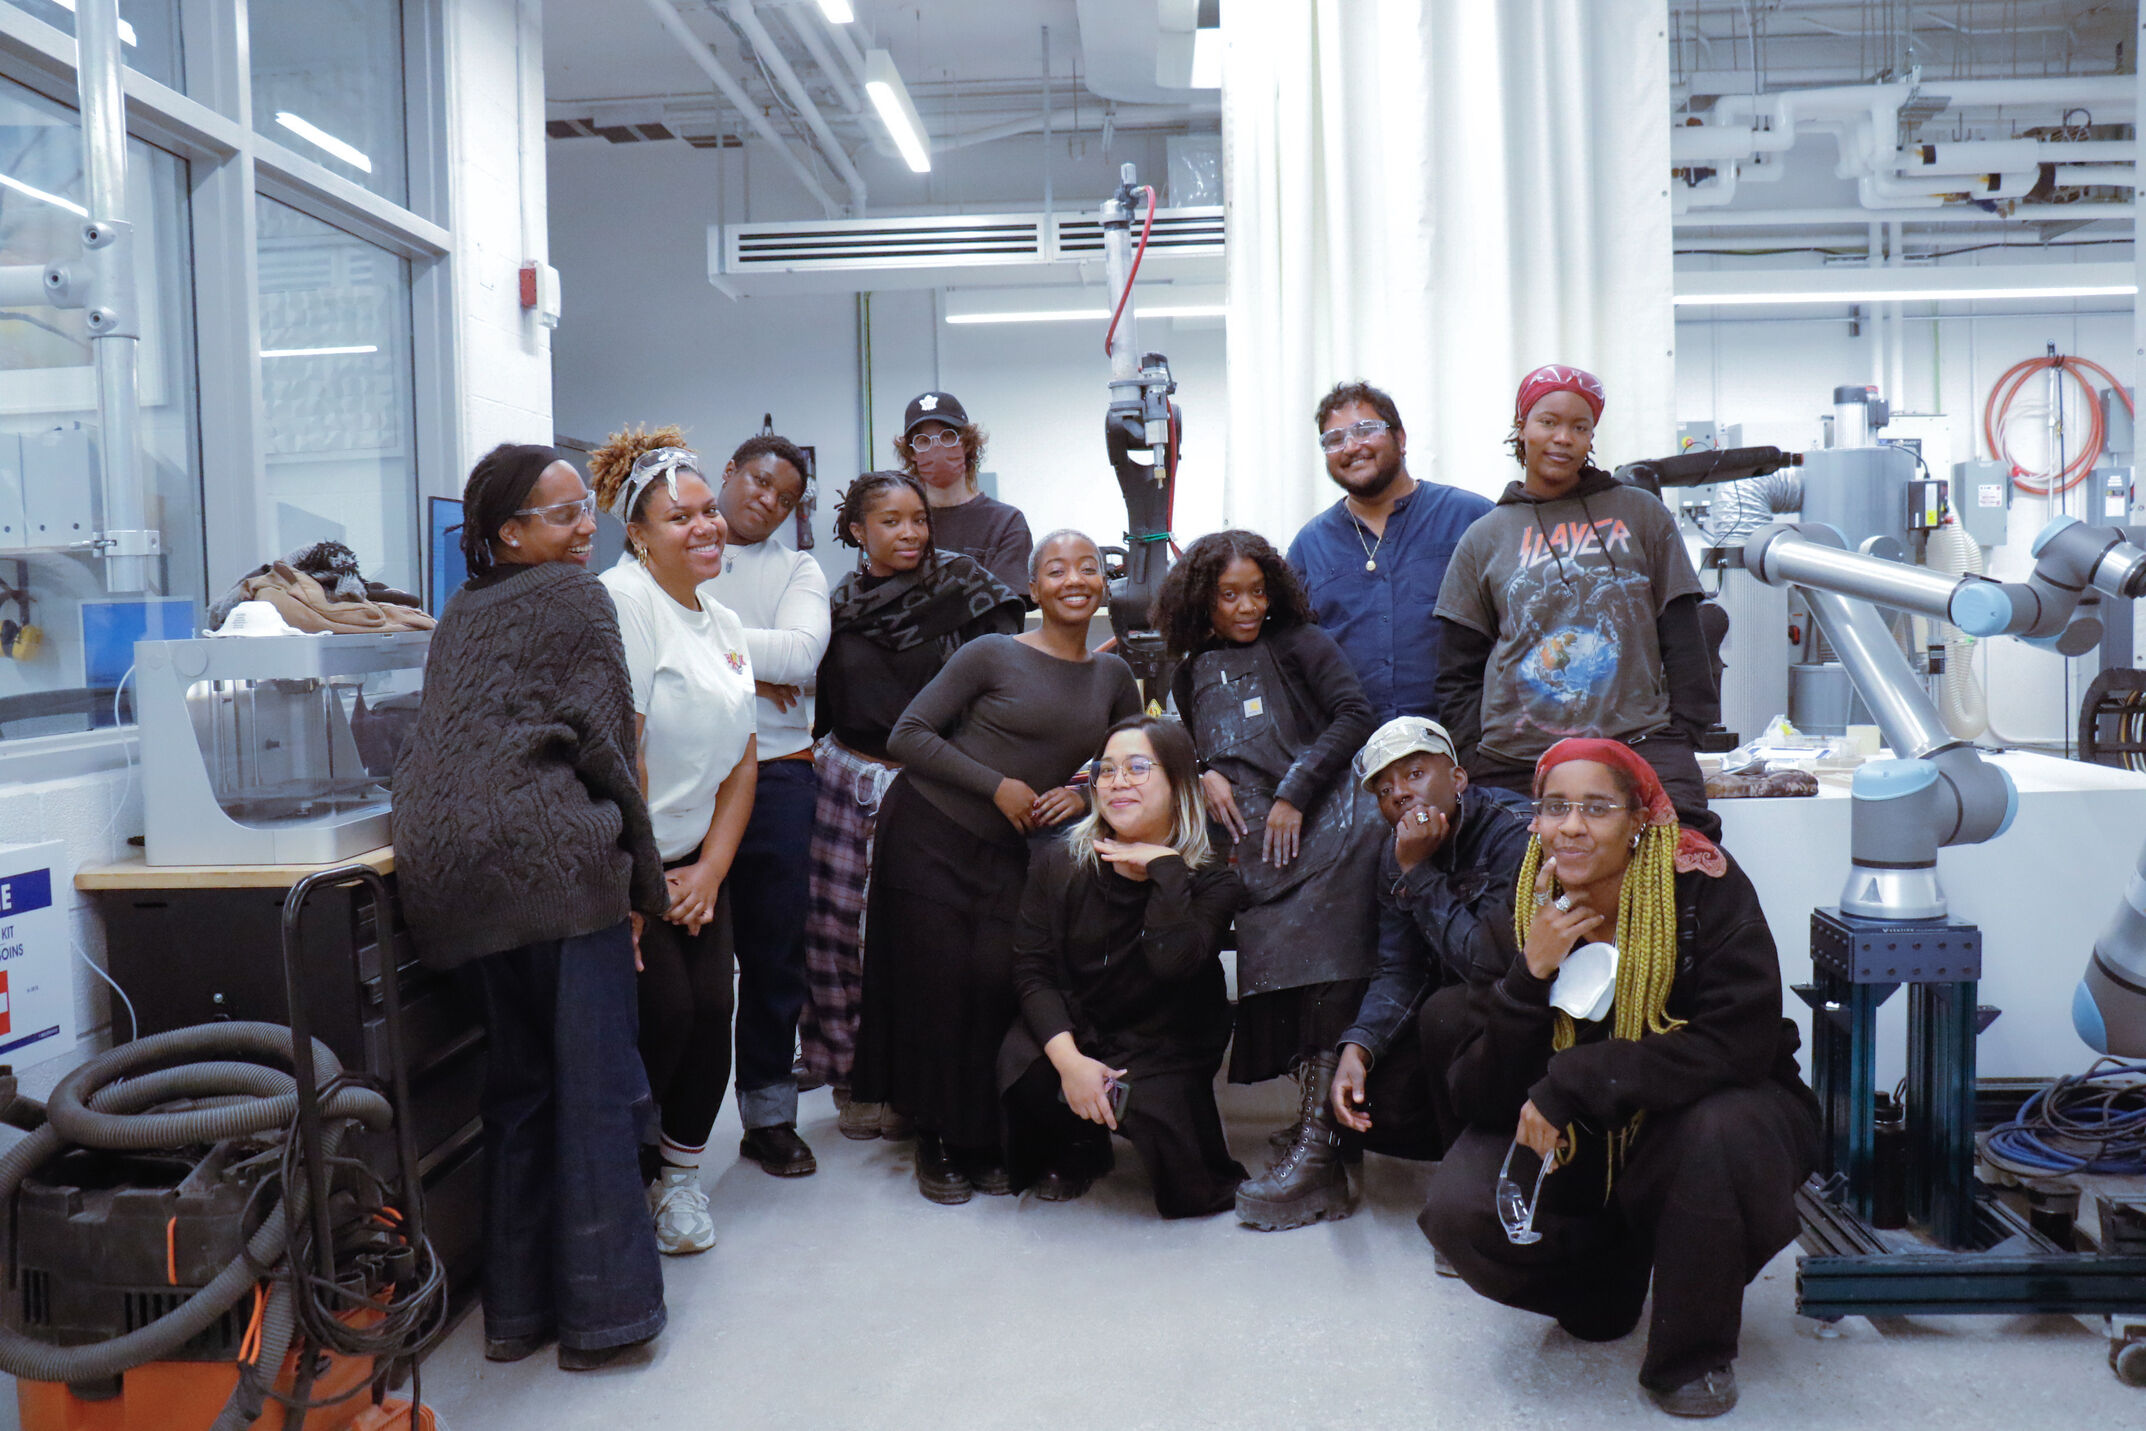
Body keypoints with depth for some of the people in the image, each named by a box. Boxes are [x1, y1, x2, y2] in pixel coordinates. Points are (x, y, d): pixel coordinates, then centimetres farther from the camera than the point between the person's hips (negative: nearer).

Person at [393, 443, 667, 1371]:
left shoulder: (459, 615, 22)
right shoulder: (572, 596, 1)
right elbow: (603, 740, -4)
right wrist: (639, 881, 2)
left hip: (448, 875, 8)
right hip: (555, 861, -7)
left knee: (518, 1084, 16)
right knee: (597, 1092, 1)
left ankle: (515, 1310, 23)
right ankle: (600, 1312, 5)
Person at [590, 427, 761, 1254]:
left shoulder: (722, 622, 12)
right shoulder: (621, 603, -14)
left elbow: (739, 757, 12)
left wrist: (711, 869, 1)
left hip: (692, 863, 7)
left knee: (712, 1008, -1)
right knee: (663, 1014, -9)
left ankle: (680, 1173, 20)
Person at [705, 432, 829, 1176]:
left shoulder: (798, 570, 12)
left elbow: (800, 653, -7)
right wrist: (747, 669, -10)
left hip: (774, 772, 2)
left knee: (776, 947, 7)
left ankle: (769, 1112, 20)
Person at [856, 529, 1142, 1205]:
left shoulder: (1113, 676, 7)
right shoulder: (992, 655, -8)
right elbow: (907, 735, -9)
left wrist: (1085, 795, -3)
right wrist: (998, 785, -15)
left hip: (1009, 855, 3)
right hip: (929, 836, -3)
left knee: (997, 985, -8)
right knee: (938, 985, -3)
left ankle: (984, 1143, 11)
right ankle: (935, 1142, 14)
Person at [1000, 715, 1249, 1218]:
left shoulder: (1212, 880, -11)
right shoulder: (1058, 864, -5)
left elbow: (1171, 963, -30)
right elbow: (1032, 969, -9)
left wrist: (1164, 864, -26)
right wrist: (1068, 1059, -24)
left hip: (1164, 1044, -1)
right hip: (1071, 1030, 1)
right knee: (1024, 1070, -29)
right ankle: (1080, 1148, 6)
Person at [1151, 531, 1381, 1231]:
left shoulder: (1299, 643, 7)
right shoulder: (1193, 672, 20)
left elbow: (1354, 714, -2)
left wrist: (1294, 791, -8)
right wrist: (1203, 776, 2)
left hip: (1323, 829, -5)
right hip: (1255, 848, 5)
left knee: (1318, 983, -13)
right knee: (1281, 985, -1)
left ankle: (1316, 1149, -13)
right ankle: (1315, 1121, 10)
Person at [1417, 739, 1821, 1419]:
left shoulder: (1705, 887, -17)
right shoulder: (1522, 915, -9)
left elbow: (1740, 1044, -28)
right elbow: (1481, 1100, -12)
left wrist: (1571, 1084, -30)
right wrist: (1530, 976, -28)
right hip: (1571, 1143, 2)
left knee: (1719, 1129, -37)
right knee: (1458, 1210, -23)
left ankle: (1693, 1352, -9)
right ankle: (1608, 1280, 12)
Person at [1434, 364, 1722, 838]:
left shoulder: (1642, 514, 13)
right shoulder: (1484, 539, 13)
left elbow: (1681, 635, 13)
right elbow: (1460, 670, 14)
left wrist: (1682, 734, 3)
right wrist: (1474, 759, 2)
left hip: (1638, 742, -1)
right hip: (1513, 759, 1)